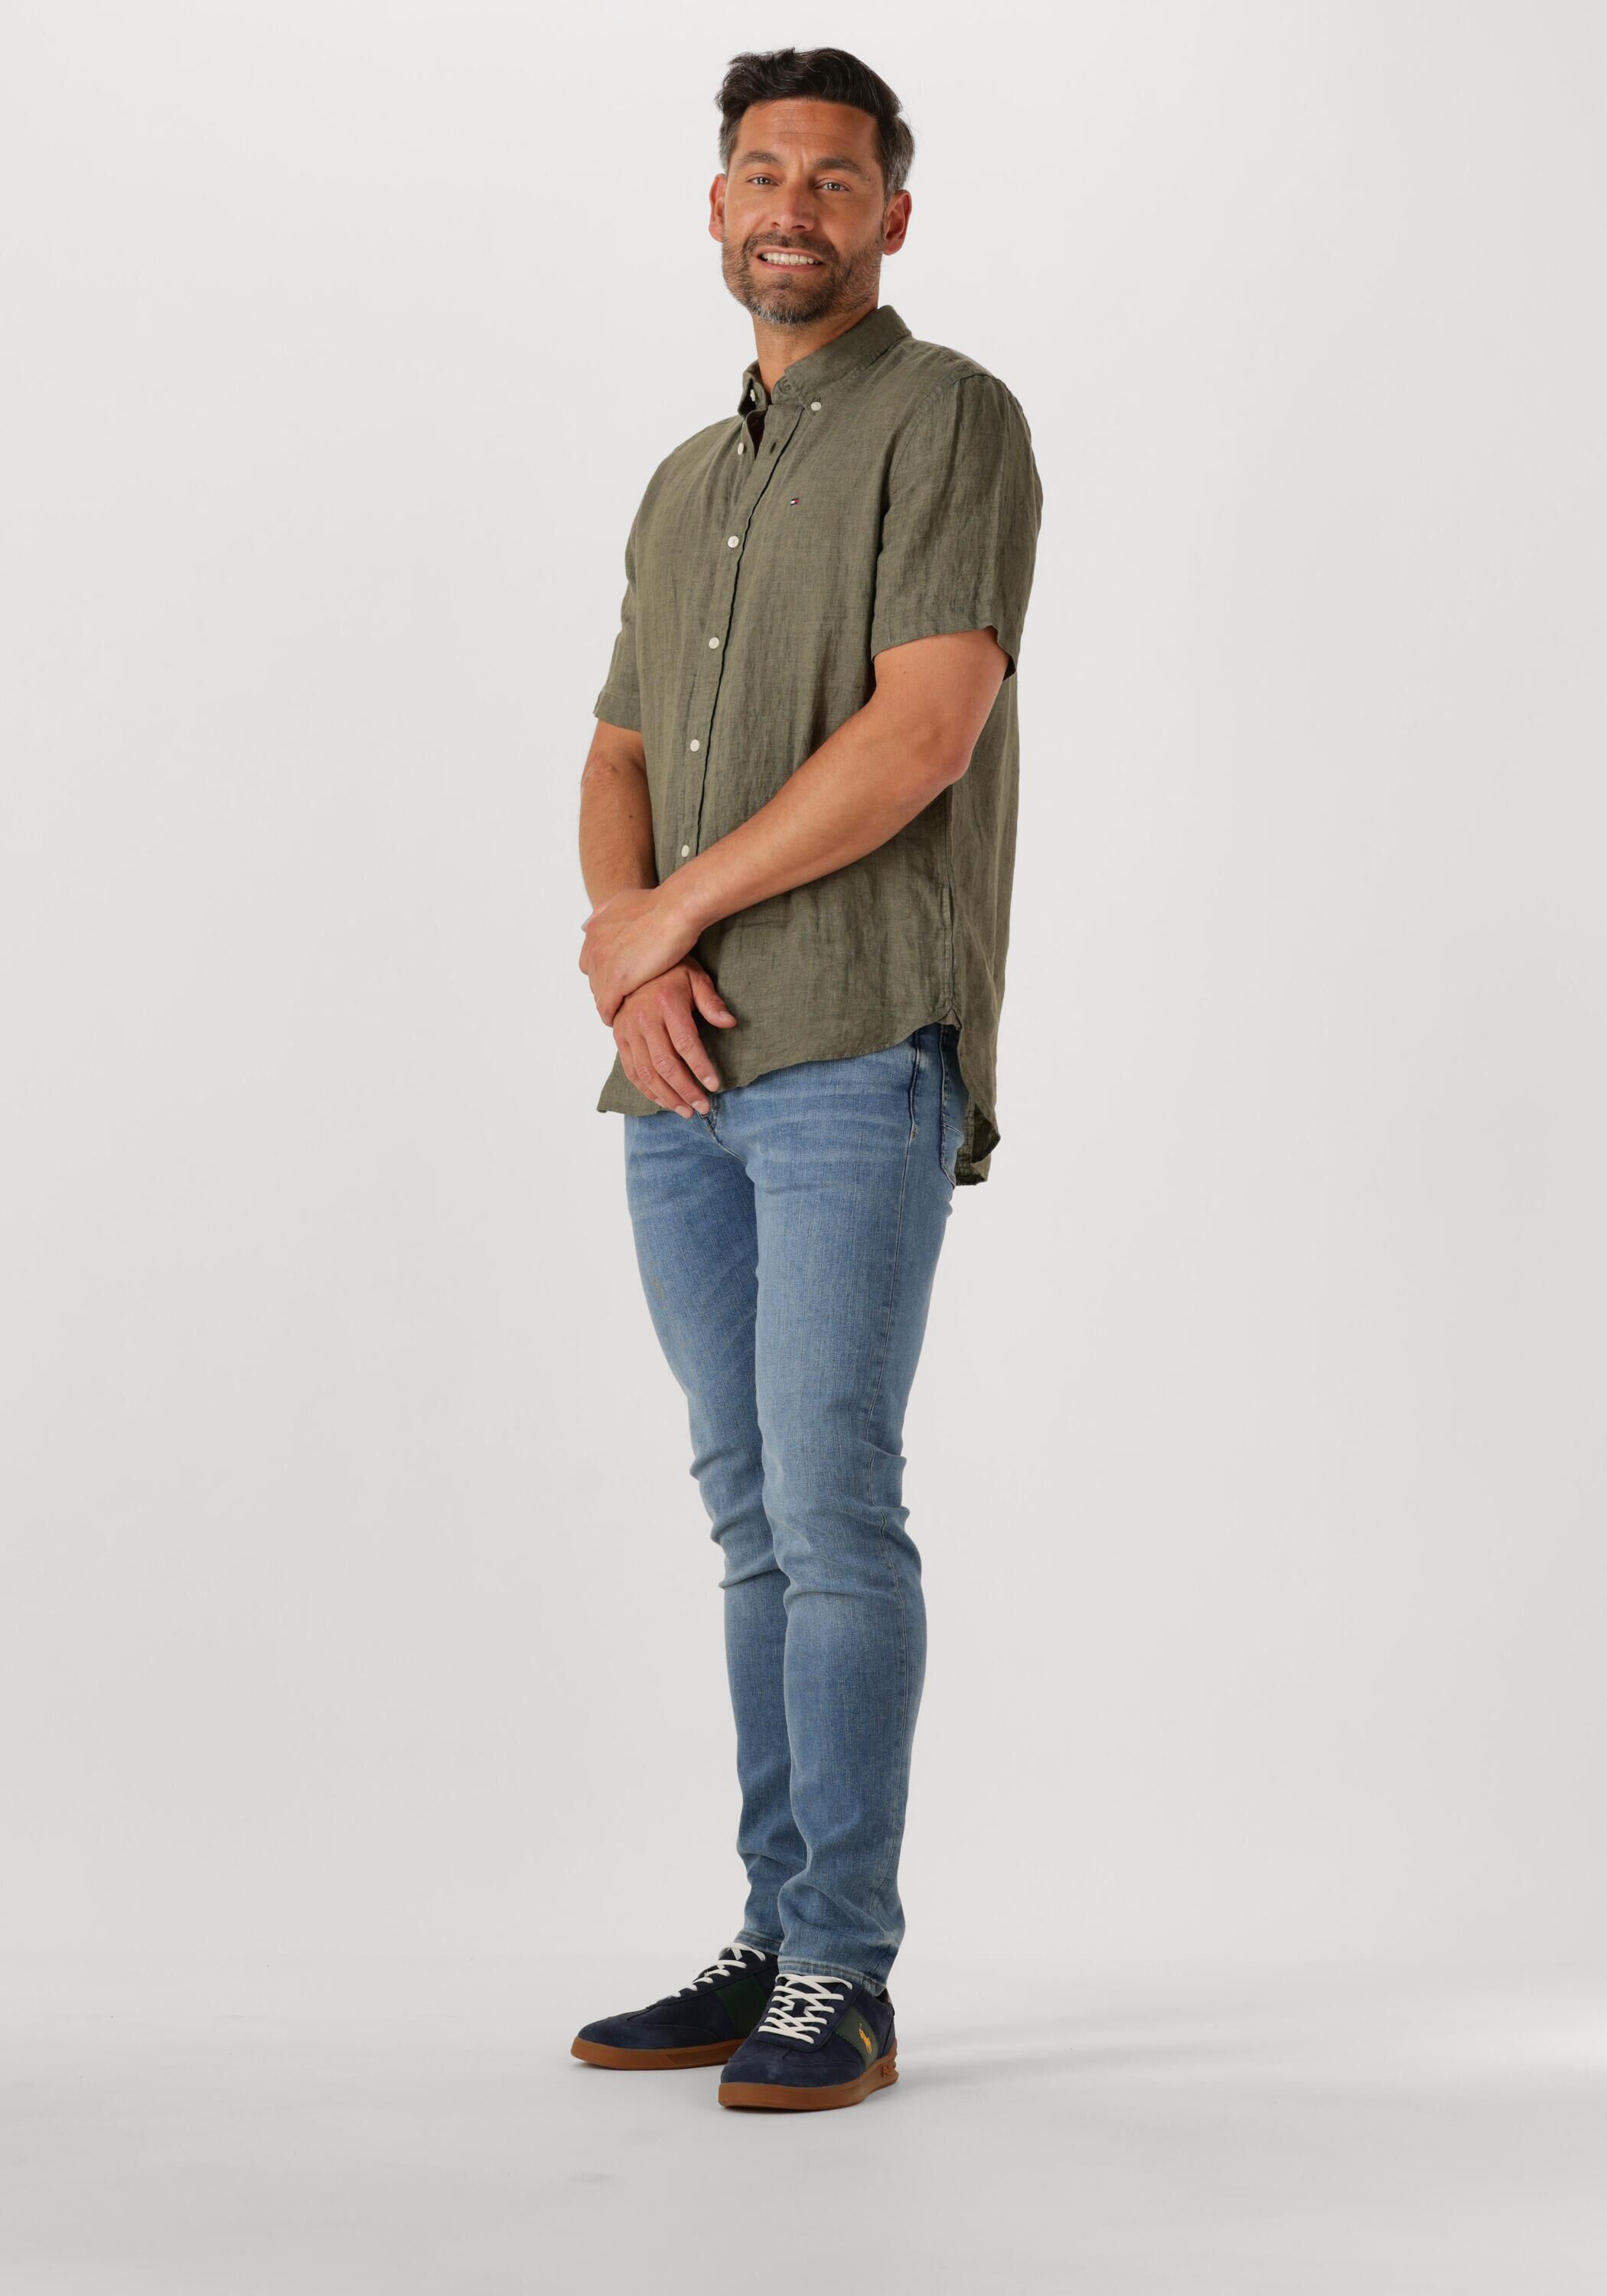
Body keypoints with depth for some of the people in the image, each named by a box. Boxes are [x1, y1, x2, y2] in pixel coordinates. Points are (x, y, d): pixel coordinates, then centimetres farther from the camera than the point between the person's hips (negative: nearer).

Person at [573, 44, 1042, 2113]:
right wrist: (627, 949, -4)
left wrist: (673, 911, -9)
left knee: (832, 1508, -9)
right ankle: (772, 1946, 15)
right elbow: (616, 766, 17)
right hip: (684, 1081, 7)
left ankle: (843, 1981, -2)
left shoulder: (949, 421, -1)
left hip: (859, 1053, -7)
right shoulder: (686, 485, 22)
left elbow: (922, 730, -13)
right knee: (756, 1520, 9)